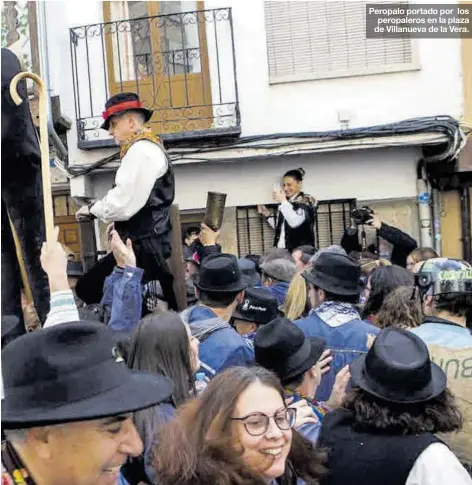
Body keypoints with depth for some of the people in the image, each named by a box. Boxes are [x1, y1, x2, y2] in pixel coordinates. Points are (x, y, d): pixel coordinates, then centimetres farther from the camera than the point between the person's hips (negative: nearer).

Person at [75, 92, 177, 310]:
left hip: (143, 247, -10)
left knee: (88, 289, -12)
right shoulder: (147, 148, 20)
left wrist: (93, 209, -3)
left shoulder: (141, 150, -13)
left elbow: (123, 204, -20)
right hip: (146, 244, 10)